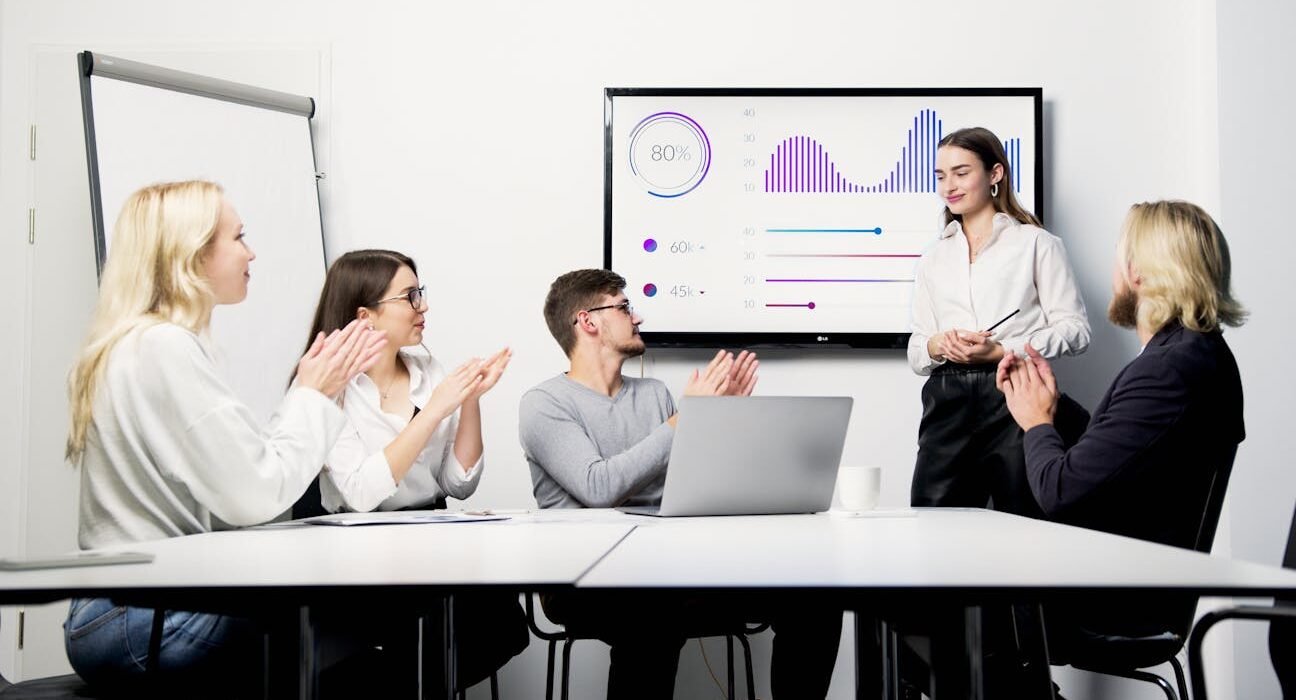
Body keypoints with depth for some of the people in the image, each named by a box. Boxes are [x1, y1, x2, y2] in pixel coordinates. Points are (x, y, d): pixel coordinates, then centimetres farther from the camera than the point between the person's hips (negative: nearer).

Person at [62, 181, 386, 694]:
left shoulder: (138, 345, 14)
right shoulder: (164, 347, -18)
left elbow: (243, 464, 10)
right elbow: (256, 494, -21)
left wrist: (320, 388, 11)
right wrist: (311, 395, -7)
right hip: (148, 627, -9)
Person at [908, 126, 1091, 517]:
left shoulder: (1036, 243, 8)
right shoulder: (934, 258, 22)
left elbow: (1075, 328, 0)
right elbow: (916, 352, 20)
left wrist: (1003, 350, -13)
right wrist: (937, 346, -4)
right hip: (948, 403, 4)